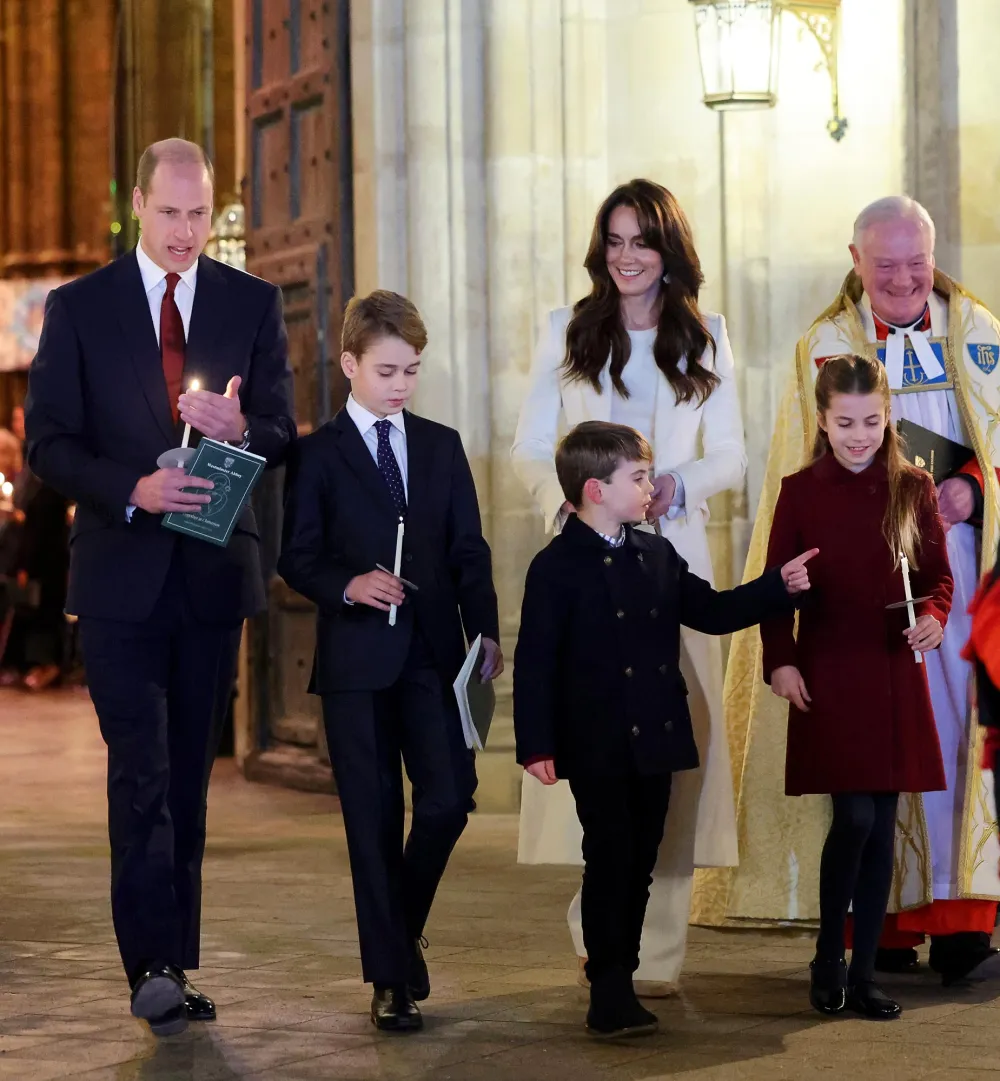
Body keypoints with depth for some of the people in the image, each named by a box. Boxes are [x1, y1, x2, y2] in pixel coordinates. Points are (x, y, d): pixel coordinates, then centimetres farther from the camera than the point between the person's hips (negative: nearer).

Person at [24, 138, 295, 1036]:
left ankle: (176, 964, 15)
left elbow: (283, 434, 4)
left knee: (190, 776, 9)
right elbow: (47, 442, -3)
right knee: (141, 771, -11)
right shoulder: (80, 308, 1)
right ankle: (153, 965, -13)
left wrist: (240, 430, -19)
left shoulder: (253, 305, 7)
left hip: (214, 572, 3)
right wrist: (132, 488, -19)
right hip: (121, 574, -2)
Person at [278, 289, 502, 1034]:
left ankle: (401, 930, 20)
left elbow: (470, 550, 9)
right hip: (357, 661, -3)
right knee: (374, 821, 1)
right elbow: (297, 558, -1)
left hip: (434, 654, 3)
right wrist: (347, 586, -20)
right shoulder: (319, 455, 1)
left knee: (449, 800, -7)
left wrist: (486, 632, -1)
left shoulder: (442, 447, 11)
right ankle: (391, 977, 9)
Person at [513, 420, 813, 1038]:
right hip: (597, 748, -6)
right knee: (610, 861, -5)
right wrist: (537, 745, -17)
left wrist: (778, 587, 5)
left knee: (640, 865, 9)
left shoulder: (659, 557, 11)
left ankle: (618, 983, 18)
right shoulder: (557, 569, -9)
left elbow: (711, 612, 16)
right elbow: (535, 662, -12)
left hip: (656, 743, 6)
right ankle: (610, 996, -1)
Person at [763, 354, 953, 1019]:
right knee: (855, 818, -11)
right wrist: (780, 659, -11)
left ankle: (864, 971, 13)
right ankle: (828, 959, 7)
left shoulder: (913, 489, 4)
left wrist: (935, 616, -14)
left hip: (896, 677, 2)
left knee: (883, 825, 4)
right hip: (827, 677, -2)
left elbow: (939, 575, 7)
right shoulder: (801, 492, 1)